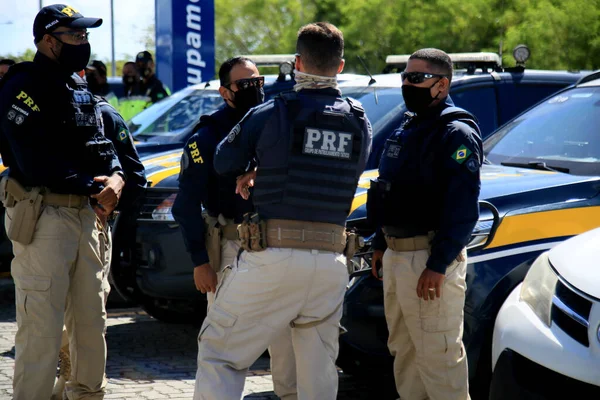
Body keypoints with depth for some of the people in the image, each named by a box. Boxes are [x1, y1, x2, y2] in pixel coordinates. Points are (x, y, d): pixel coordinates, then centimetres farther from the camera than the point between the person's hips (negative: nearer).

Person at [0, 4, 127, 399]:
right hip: (43, 216, -9)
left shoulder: (80, 93, 18)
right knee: (41, 329, -10)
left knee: (91, 320, 15)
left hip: (86, 214, 9)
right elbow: (36, 162, -19)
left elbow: (103, 146, 17)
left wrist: (115, 177, -6)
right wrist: (92, 186, -15)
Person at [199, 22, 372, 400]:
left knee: (220, 354, 5)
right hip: (332, 262, 4)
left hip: (273, 257, -4)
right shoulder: (360, 123, 8)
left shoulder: (271, 114, -5)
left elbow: (224, 163, 6)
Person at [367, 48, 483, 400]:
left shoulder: (456, 133, -12)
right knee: (404, 351, 16)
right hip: (396, 255, 10)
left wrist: (438, 265, -25)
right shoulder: (409, 130, 17)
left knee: (438, 355, -9)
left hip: (430, 257, -10)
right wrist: (381, 245, 21)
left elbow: (463, 207, -20)